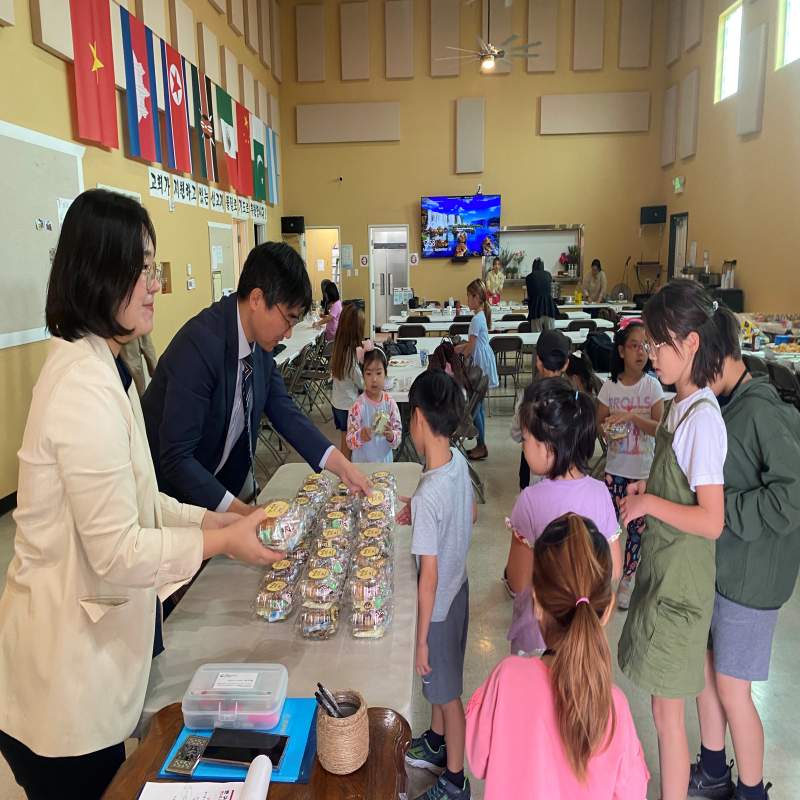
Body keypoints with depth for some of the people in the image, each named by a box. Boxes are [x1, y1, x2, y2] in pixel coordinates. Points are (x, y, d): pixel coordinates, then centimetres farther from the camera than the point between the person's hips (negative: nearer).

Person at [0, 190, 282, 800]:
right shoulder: (86, 390, -27)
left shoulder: (97, 368, 6)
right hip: (66, 673, -9)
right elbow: (117, 552, -25)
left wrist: (212, 519, 1)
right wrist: (223, 542, -14)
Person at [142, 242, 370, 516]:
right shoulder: (199, 345, -29)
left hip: (229, 479, 7)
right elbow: (176, 459, -28)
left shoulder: (259, 338, -7)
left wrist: (342, 466, -8)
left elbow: (283, 410, 0)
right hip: (178, 490, -6)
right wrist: (241, 513, -30)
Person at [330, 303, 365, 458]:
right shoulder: (352, 352, -25)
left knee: (346, 443, 19)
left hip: (337, 402, 7)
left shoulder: (338, 347, -3)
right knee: (348, 446, 8)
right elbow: (363, 384, -16)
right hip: (349, 405, -7)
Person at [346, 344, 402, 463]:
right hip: (362, 463, -2)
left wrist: (391, 436, -23)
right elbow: (350, 441, -15)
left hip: (385, 462, 3)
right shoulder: (358, 405, -15)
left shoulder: (390, 402, -7)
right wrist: (361, 436, -34)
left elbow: (399, 434, -3)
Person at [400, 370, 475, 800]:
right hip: (457, 587, 8)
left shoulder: (429, 494, -34)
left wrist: (422, 638, -17)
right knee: (437, 682, 29)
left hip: (439, 604, -8)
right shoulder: (458, 460, -10)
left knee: (447, 692, 14)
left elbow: (429, 576, -27)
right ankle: (436, 742, 53)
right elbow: (470, 510, 10)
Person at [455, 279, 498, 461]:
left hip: (480, 364, -10)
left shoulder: (476, 319, -19)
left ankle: (481, 447, 5)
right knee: (478, 405, 14)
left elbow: (470, 347, -17)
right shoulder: (482, 315, 11)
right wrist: (454, 348, 15)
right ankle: (481, 445, 21)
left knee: (474, 407, -3)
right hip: (481, 363, 10)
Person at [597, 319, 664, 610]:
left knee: (638, 525, 8)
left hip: (644, 469, 0)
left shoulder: (652, 385, -6)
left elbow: (659, 427, -10)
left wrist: (631, 416, -24)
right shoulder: (610, 386, -4)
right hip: (616, 467, 1)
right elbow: (598, 422, 3)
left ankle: (627, 577, 25)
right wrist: (607, 428, -19)